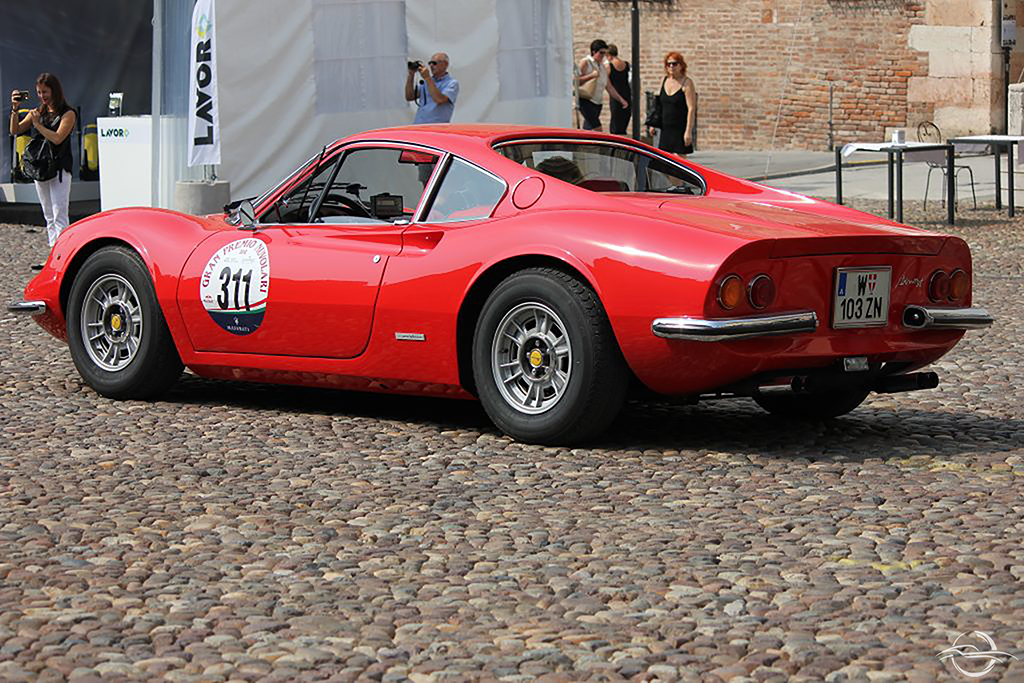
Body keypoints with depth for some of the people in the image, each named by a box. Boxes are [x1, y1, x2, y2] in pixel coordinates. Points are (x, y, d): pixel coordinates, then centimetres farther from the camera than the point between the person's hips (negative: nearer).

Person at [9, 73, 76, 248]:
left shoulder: (67, 113, -5)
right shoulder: (38, 112, 11)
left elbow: (57, 138, -16)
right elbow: (15, 130, 5)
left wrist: (37, 124, -14)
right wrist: (15, 109, -7)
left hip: (60, 169, -6)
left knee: (59, 216, -12)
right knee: (49, 216, 10)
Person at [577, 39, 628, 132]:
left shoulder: (603, 66, 18)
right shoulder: (585, 63, -4)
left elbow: (609, 87, 22)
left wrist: (621, 100, 15)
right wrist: (591, 76, -22)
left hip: (597, 103, 7)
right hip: (586, 101, -7)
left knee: (587, 130, 7)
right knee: (597, 130, -19)